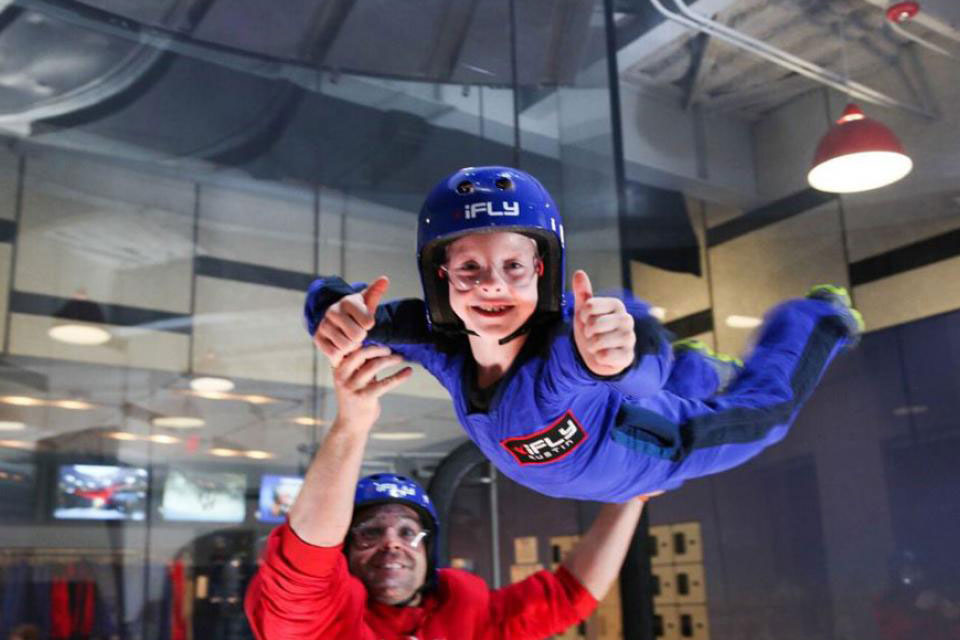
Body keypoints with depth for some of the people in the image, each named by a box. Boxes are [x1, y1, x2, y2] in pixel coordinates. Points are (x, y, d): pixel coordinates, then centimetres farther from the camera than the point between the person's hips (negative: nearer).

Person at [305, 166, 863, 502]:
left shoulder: (567, 346, -48)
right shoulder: (440, 341, -34)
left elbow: (645, 360, -68)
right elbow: (331, 297, -31)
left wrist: (623, 348, -92)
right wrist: (337, 308, -54)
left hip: (658, 453, -4)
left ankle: (820, 316, 47)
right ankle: (700, 373, 61)